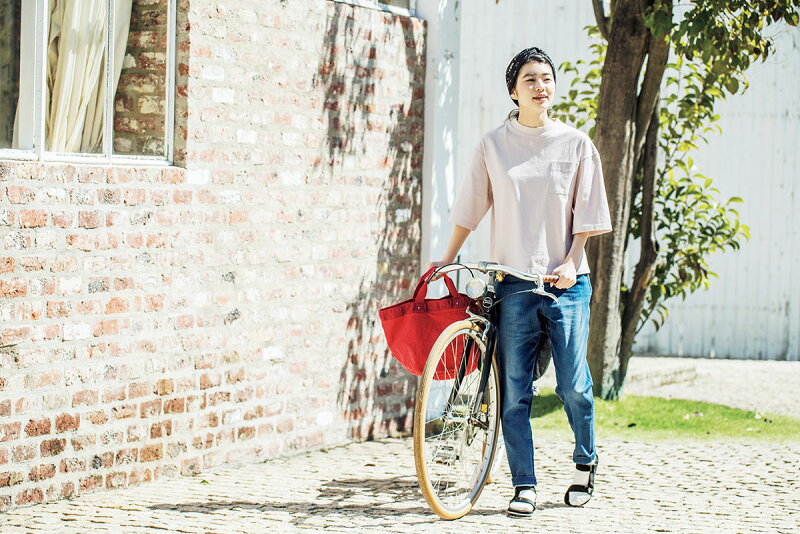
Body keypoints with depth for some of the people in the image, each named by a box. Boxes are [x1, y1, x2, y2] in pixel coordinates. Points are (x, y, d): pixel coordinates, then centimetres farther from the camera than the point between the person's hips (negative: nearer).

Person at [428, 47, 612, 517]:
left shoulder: (576, 144, 4)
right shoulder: (494, 146, 6)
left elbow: (587, 215, 4)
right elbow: (470, 209, 11)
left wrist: (570, 262, -7)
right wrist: (447, 259, 9)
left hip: (566, 281, -1)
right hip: (513, 281, 1)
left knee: (573, 383, -3)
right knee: (515, 389, -1)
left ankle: (586, 462, 22)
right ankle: (524, 486, 5)